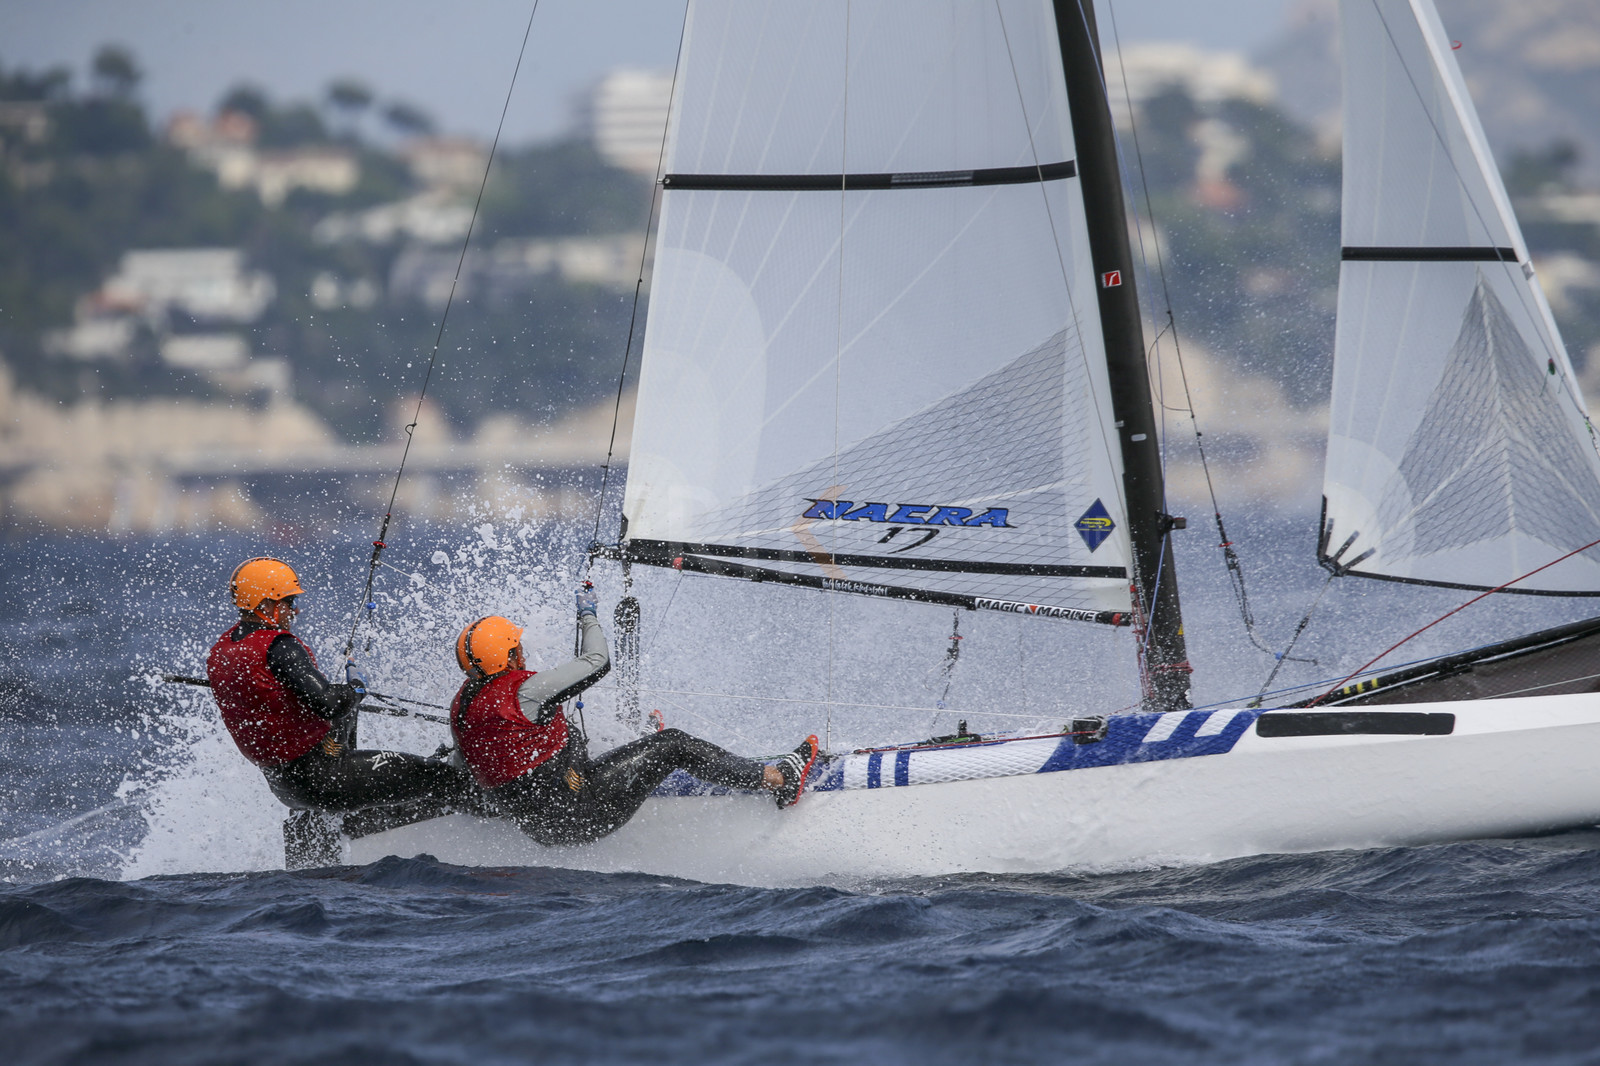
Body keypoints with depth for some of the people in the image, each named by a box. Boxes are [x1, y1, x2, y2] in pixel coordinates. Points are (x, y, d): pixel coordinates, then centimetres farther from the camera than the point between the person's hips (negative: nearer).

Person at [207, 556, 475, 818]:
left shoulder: (219, 652, 5)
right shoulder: (278, 647, -23)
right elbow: (331, 706, -29)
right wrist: (356, 688, -6)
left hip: (282, 787, 9)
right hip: (320, 778, -9)